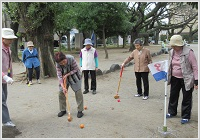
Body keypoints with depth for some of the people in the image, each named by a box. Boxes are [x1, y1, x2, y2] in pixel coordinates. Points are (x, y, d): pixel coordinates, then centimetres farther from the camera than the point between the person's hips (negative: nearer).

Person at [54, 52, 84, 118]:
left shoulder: (71, 59, -30)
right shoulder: (57, 64, -23)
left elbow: (76, 69, -19)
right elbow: (59, 75, -24)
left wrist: (67, 75, -27)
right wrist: (63, 87, -34)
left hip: (74, 76, -2)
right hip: (64, 77, 3)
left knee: (78, 92, -8)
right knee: (61, 92, -1)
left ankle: (80, 111, 2)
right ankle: (63, 110, 17)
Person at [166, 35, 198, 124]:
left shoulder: (188, 52, -17)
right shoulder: (172, 52, 2)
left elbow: (195, 67, -13)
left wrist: (196, 80, -16)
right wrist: (167, 75, 11)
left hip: (186, 79, -6)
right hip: (174, 79, 6)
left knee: (186, 98, 6)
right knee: (173, 96, 17)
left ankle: (185, 117, 20)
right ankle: (172, 112, 35)